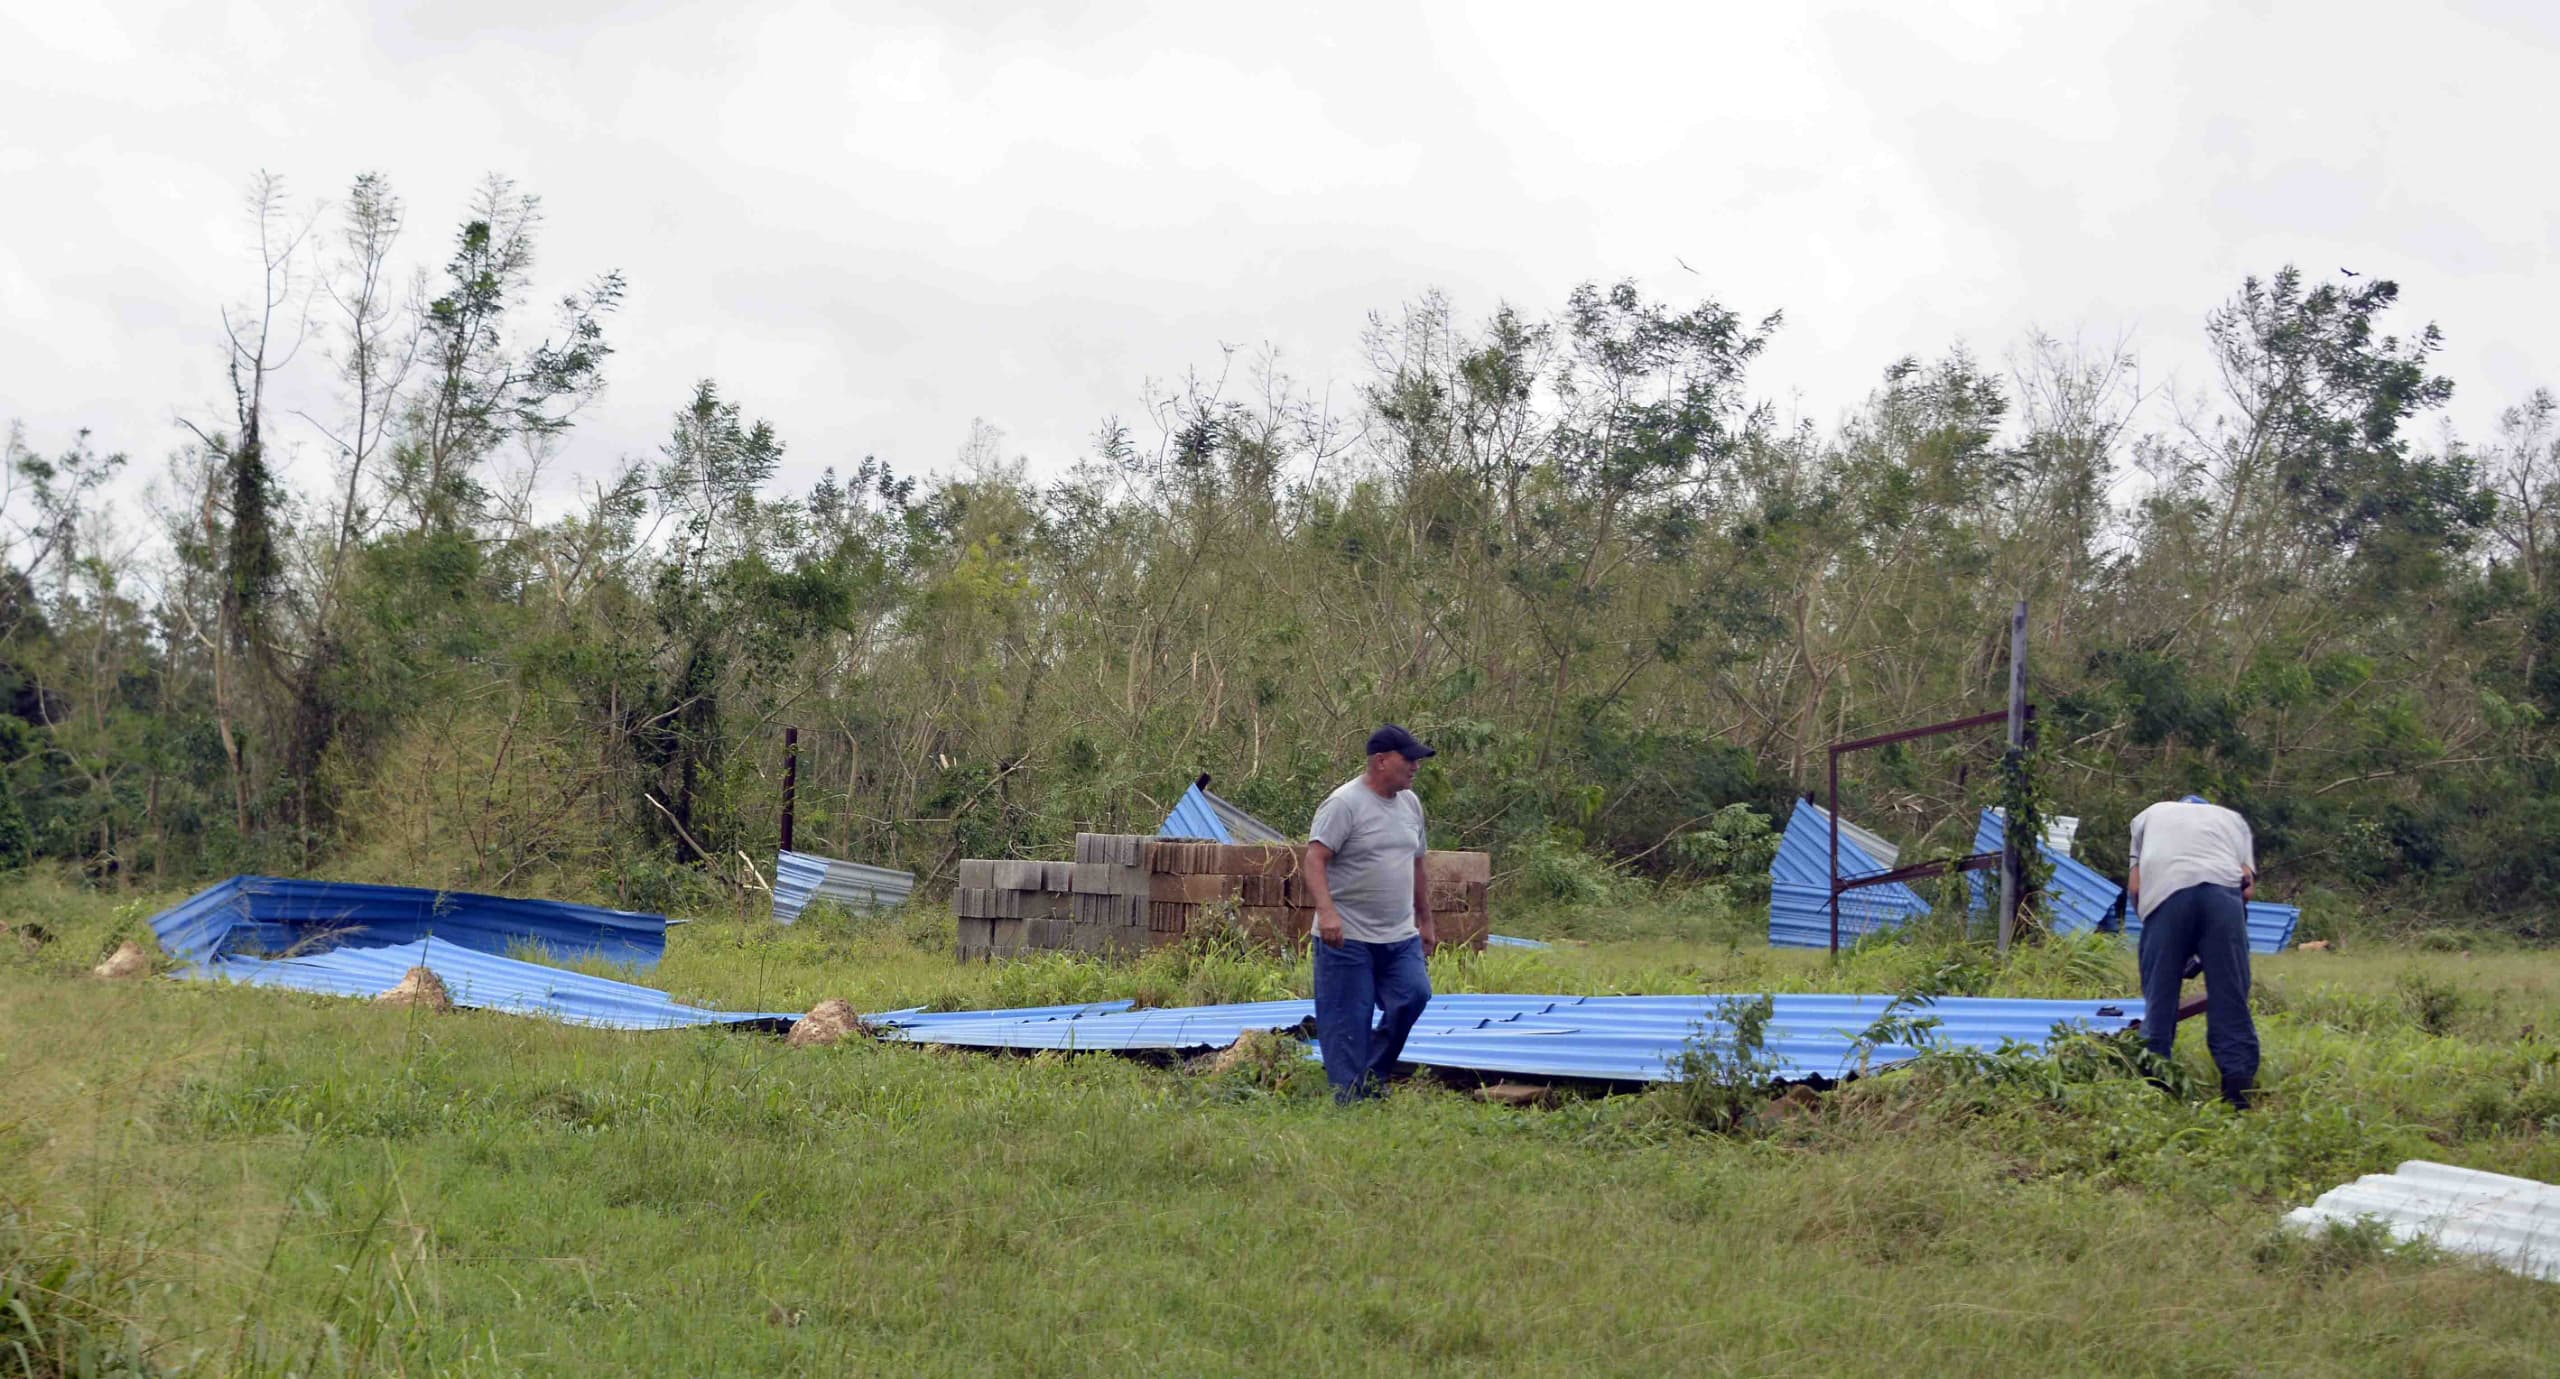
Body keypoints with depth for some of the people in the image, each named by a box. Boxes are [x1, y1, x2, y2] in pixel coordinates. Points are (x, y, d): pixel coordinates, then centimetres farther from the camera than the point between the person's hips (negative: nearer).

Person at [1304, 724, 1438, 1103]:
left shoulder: (1410, 803, 13)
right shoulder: (1344, 803, -12)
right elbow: (1315, 859, -20)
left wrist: (1426, 922, 25)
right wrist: (1326, 911, -33)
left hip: (1401, 936, 7)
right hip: (1348, 938, -7)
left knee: (1414, 994, -8)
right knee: (1347, 1022, -2)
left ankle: (1372, 1078, 10)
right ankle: (1349, 1096, 7)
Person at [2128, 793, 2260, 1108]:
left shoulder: (2151, 814, 36)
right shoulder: (2233, 818, 36)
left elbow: (2134, 885, 20)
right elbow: (2248, 883, 18)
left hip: (2164, 892, 0)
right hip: (2223, 886, 0)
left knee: (2159, 999, 7)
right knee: (2230, 999, 4)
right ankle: (2238, 1084, -1)